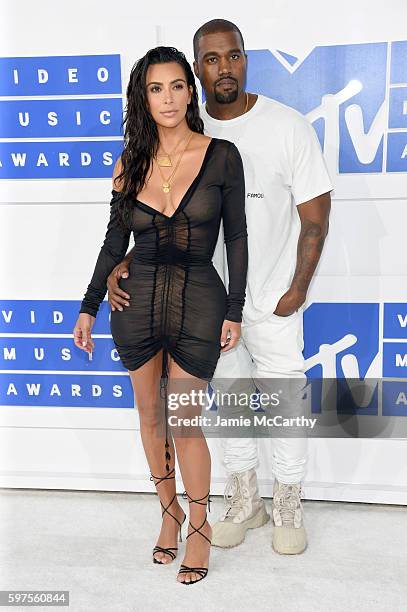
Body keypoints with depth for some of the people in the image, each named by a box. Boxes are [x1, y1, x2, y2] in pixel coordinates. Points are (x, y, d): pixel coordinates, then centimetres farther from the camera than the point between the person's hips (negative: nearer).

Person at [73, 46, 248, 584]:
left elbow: (236, 236, -1)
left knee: (184, 423, 0)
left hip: (198, 301, -3)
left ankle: (199, 525, 23)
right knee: (151, 417, 13)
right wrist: (89, 307, 10)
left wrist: (234, 310, -3)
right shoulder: (131, 161, 3)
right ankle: (169, 511, 35)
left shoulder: (221, 156, -5)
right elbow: (115, 241, 9)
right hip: (138, 299, 3)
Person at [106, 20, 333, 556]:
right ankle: (244, 501, 35)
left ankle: (288, 506, 30)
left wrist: (297, 290, -9)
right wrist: (127, 262, -17)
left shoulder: (289, 126, -11)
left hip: (273, 300, -3)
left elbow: (315, 214, -7)